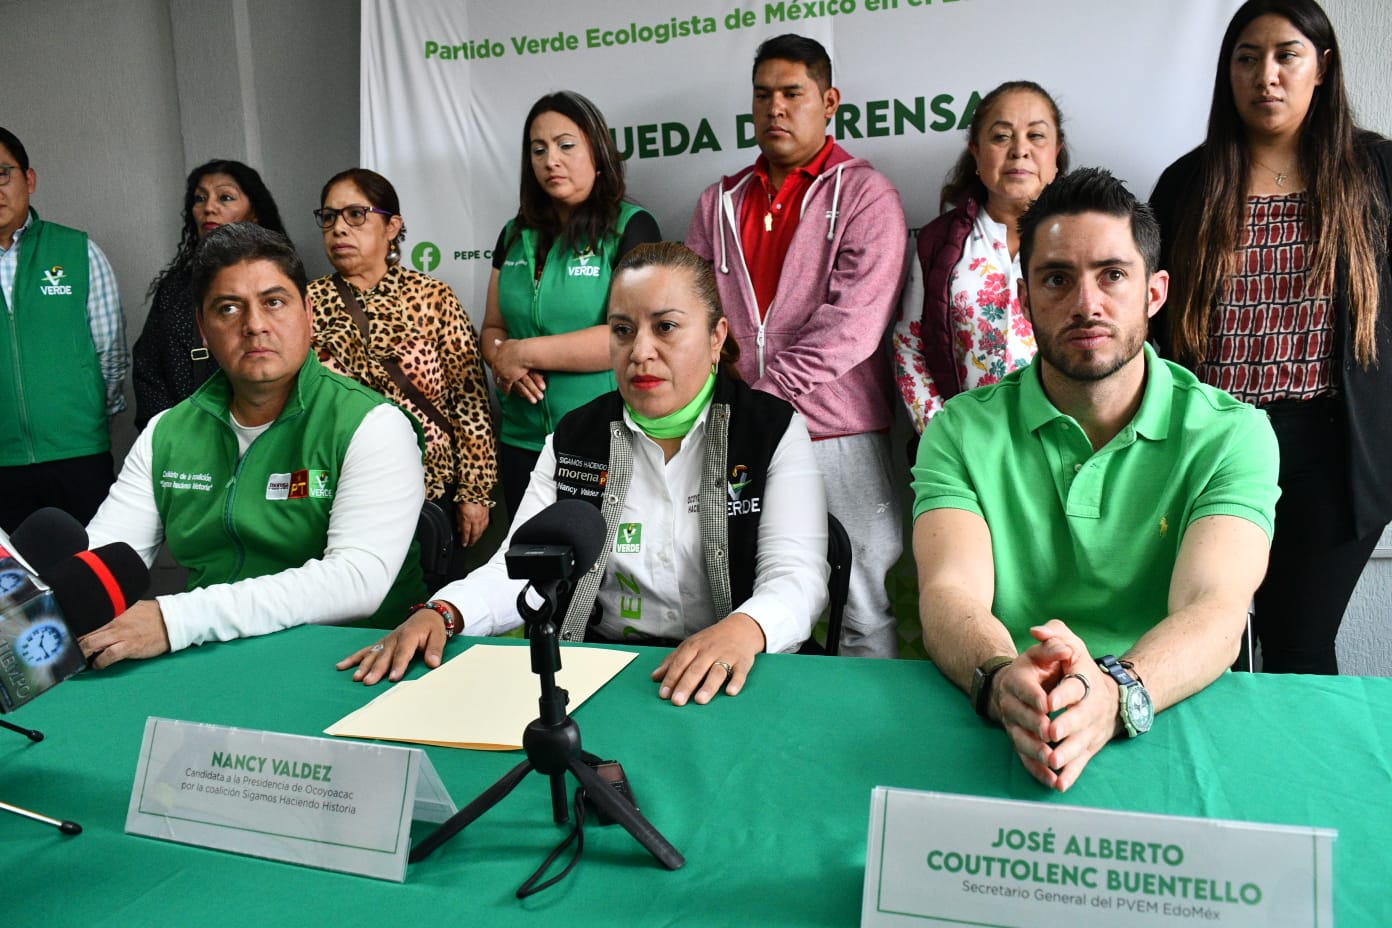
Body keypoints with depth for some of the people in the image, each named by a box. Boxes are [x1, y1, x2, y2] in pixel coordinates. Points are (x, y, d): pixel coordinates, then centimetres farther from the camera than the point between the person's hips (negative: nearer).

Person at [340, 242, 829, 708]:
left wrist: (744, 628, -33)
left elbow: (797, 575, -9)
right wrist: (441, 613, -19)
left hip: (723, 680, -3)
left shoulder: (775, 430, 1)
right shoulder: (574, 437, 10)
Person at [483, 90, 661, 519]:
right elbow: (493, 328, 14)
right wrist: (505, 365, -9)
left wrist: (526, 353, -13)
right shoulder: (516, 235, 11)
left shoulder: (631, 227, -6)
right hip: (522, 442, 5)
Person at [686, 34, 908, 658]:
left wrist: (766, 390, -14)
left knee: (864, 610, 3)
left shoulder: (865, 195, 0)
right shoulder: (722, 201, 16)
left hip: (838, 434, -4)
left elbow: (852, 323, -12)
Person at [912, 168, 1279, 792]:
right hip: (996, 738, 0)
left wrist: (1117, 692, -35)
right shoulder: (962, 431, 3)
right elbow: (950, 591, -13)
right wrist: (1001, 680, -35)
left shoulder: (1229, 433, 2)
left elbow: (1214, 606, -14)